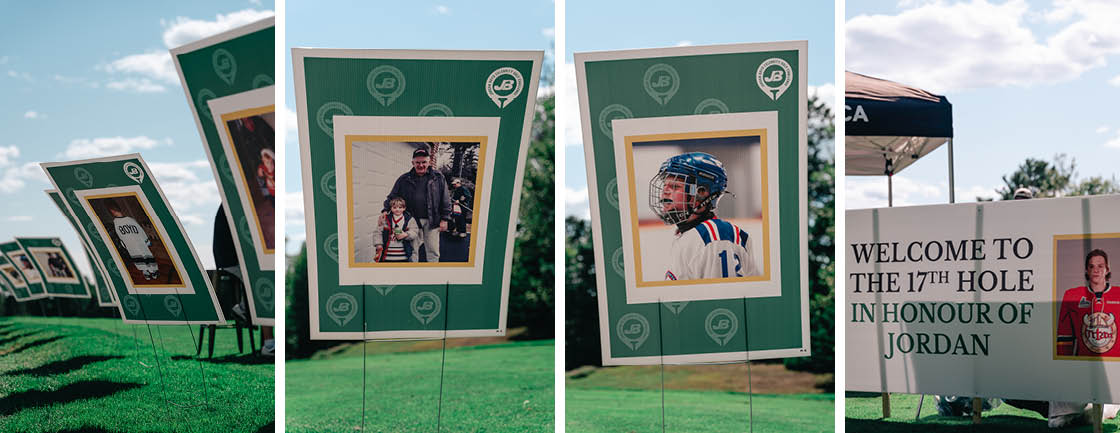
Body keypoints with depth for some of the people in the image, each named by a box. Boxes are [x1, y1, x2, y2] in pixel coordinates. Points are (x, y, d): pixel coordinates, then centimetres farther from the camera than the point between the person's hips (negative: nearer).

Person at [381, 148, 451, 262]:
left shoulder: (438, 178, 4)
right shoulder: (404, 180, 6)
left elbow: (445, 200, 5)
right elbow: (392, 197, 8)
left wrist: (445, 219, -1)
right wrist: (385, 210, -9)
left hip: (432, 221, -1)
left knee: (433, 252, 4)